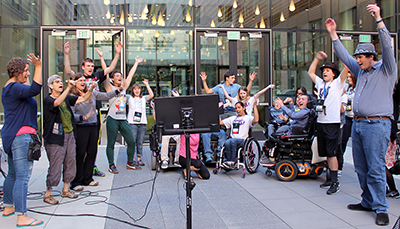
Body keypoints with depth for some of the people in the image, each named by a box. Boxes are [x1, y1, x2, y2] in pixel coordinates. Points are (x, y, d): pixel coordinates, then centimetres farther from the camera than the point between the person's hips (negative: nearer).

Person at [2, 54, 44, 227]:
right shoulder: (14, 88, -15)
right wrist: (38, 66, -29)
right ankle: (21, 217, -10)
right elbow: (34, 90, -31)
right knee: (22, 177, -11)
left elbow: (27, 92, 32)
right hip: (21, 136, -11)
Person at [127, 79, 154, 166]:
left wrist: (147, 84, -1)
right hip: (132, 123, -2)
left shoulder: (144, 98, 14)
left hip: (142, 123, 2)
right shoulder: (130, 98, 9)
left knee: (140, 143, 4)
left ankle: (139, 159, 11)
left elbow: (151, 95, 0)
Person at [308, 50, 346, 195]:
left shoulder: (337, 83, 1)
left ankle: (335, 183, -7)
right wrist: (317, 58, 21)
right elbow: (310, 72, 28)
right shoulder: (320, 83, 17)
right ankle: (330, 179, 21)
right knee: (326, 153, 11)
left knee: (331, 153, -10)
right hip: (321, 122, 6)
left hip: (332, 123, -6)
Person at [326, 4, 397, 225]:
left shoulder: (386, 70, -1)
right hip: (357, 124, 8)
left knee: (376, 168, -8)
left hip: (376, 125, -8)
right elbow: (344, 56, 23)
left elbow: (387, 47, -15)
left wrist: (378, 19, -22)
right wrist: (333, 34, 19)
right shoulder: (361, 71, 18)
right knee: (361, 168, 11)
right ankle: (368, 202, 22)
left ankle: (380, 208, 0)